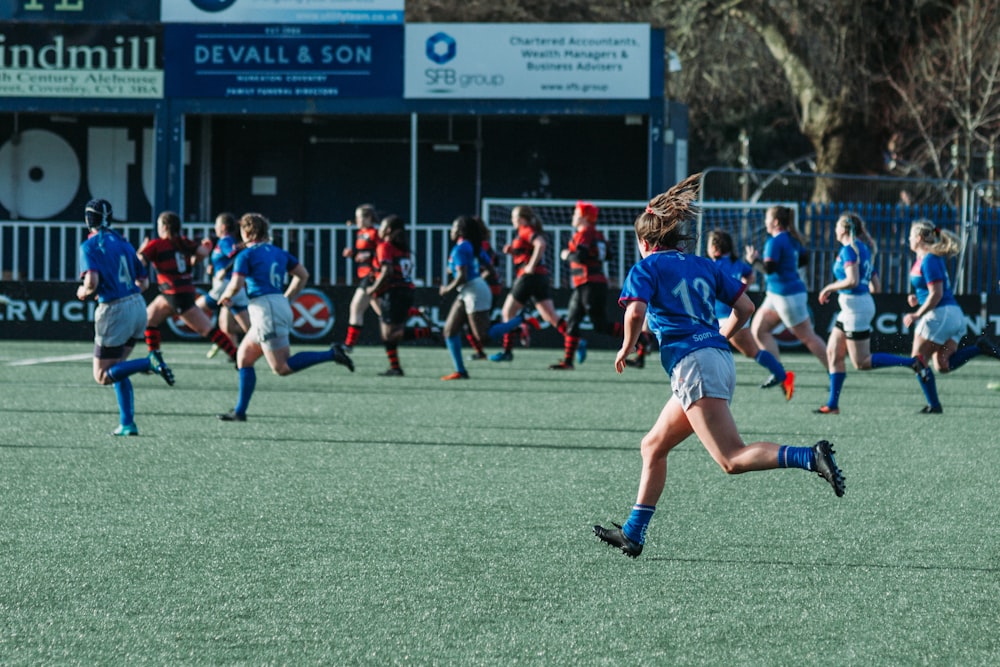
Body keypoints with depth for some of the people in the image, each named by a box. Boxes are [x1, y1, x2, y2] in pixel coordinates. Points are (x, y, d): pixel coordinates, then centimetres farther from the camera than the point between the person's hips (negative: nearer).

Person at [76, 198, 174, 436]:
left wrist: (84, 292, 3)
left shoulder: (90, 246, -6)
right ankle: (127, 423, 10)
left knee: (102, 376, 3)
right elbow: (143, 281, 16)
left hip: (114, 311, -7)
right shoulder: (124, 243, 14)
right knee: (116, 368, 20)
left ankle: (150, 362, -20)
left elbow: (92, 282, -19)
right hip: (138, 306, 7)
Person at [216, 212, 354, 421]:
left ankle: (332, 354, -18)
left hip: (265, 308, -9)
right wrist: (287, 299, 23)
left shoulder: (246, 255, -6)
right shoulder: (278, 252, 16)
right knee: (243, 358, 15)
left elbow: (236, 286, -15)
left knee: (282, 368, -8)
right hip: (281, 307, 9)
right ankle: (239, 411, 13)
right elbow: (303, 275, 18)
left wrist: (226, 296, 7)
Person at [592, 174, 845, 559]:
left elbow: (635, 312, -13)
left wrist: (627, 348, 4)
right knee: (653, 447, 18)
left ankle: (810, 457, -33)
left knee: (733, 460, -16)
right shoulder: (703, 265, 22)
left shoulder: (646, 268, 5)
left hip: (692, 364, -8)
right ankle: (633, 534, 20)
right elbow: (745, 307, 18)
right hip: (721, 360, 8)